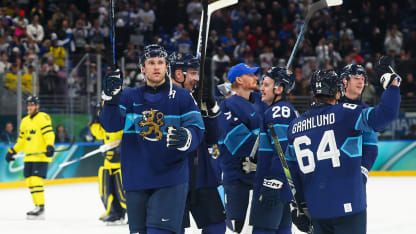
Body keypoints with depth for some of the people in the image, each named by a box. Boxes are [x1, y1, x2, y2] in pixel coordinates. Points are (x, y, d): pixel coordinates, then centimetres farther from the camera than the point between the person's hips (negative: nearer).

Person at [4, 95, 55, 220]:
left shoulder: (43, 117, -6)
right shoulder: (25, 121, 19)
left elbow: (49, 133, -18)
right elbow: (22, 139, 27)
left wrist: (50, 146, -33)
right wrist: (12, 151, 26)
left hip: (41, 156, -8)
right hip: (29, 157, 8)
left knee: (36, 180, -16)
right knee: (29, 181, 5)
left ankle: (41, 208, -15)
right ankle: (37, 206, 11)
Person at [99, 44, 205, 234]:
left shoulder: (182, 97, 2)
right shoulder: (129, 96, 9)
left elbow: (197, 130, -5)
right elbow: (111, 125, -4)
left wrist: (186, 138, -28)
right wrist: (111, 99, -23)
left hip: (171, 178, -3)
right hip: (136, 180, 4)